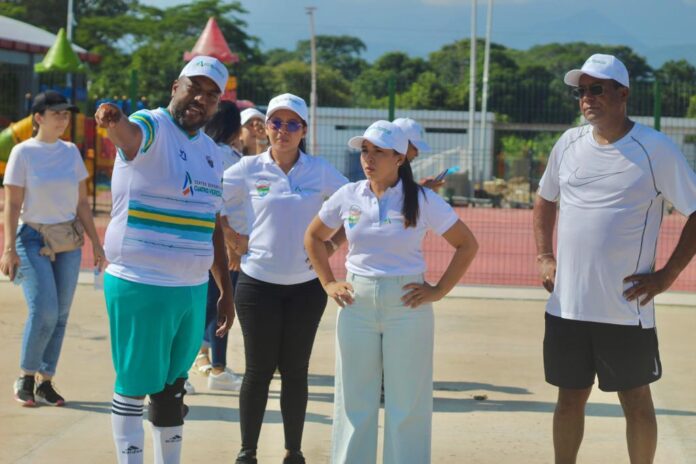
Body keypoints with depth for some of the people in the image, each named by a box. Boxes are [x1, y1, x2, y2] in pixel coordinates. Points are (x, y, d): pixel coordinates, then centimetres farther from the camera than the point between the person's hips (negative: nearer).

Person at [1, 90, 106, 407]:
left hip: (69, 241, 4)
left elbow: (82, 202, 11)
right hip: (34, 240, -4)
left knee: (60, 314, 2)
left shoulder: (71, 152, 8)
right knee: (43, 311, -15)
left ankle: (45, 383, 11)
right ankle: (26, 378, 3)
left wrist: (96, 243, 8)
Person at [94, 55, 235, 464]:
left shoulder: (212, 153, 12)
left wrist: (226, 290, 17)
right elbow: (130, 134, -37)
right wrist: (114, 120, -61)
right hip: (141, 287, -7)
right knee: (135, 385, 1)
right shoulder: (151, 127, -11)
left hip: (194, 290, 7)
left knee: (173, 387, 17)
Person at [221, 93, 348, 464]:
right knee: (259, 369, 2)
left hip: (306, 285, 1)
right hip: (258, 283, -1)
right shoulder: (249, 169, -2)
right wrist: (234, 242, -2)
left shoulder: (320, 171, 1)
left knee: (295, 371, 6)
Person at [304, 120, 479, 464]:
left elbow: (467, 244, 0)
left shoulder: (422, 200, -5)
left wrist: (439, 291, -5)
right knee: (354, 397, 8)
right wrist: (328, 283, 8)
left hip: (406, 304, -2)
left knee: (407, 400, 3)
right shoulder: (348, 197, 3)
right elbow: (313, 237, 18)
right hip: (356, 303, 2)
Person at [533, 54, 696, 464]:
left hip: (626, 308, -4)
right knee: (570, 397, 13)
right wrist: (545, 258, 12)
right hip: (567, 304, 4)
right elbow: (545, 201, 23)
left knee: (636, 400, 6)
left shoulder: (655, 149, -9)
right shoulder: (569, 144, 6)